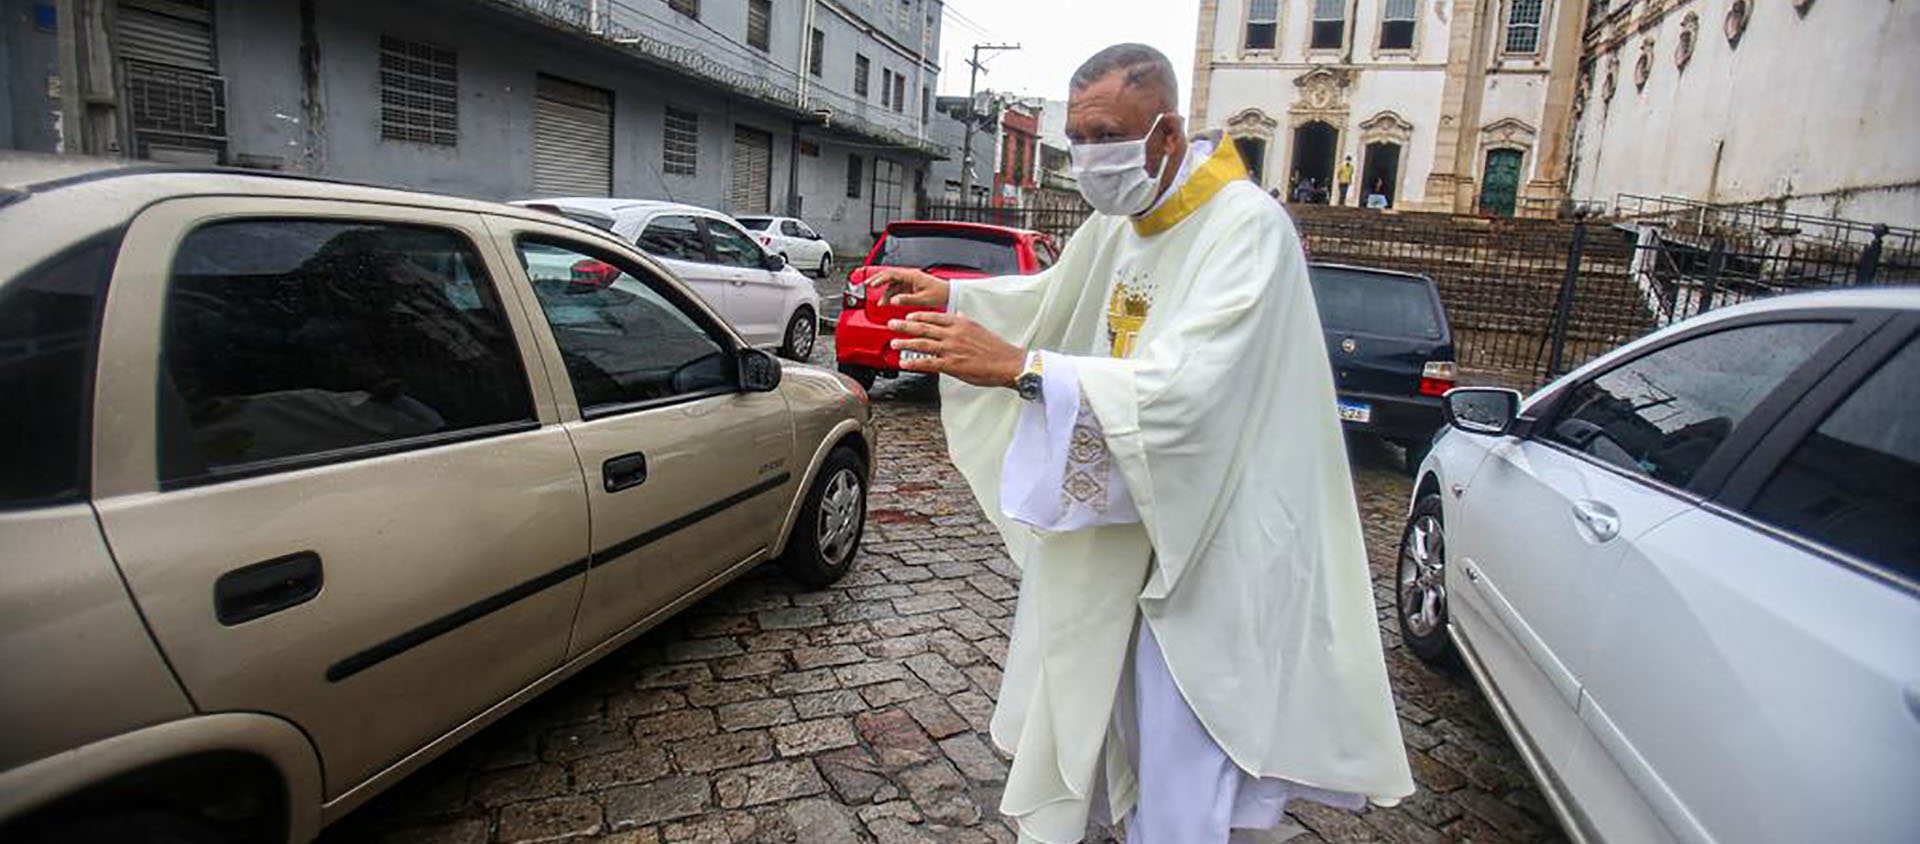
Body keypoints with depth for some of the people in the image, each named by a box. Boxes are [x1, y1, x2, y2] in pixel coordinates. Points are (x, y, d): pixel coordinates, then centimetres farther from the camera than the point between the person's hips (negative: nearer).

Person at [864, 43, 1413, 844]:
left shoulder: (1249, 229, -21)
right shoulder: (1116, 220, 4)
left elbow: (1185, 388, -33)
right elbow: (1051, 296, 21)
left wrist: (1019, 367, -37)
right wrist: (950, 294, 6)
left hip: (1203, 543, -7)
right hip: (1111, 517, 8)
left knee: (1180, 765, 5)